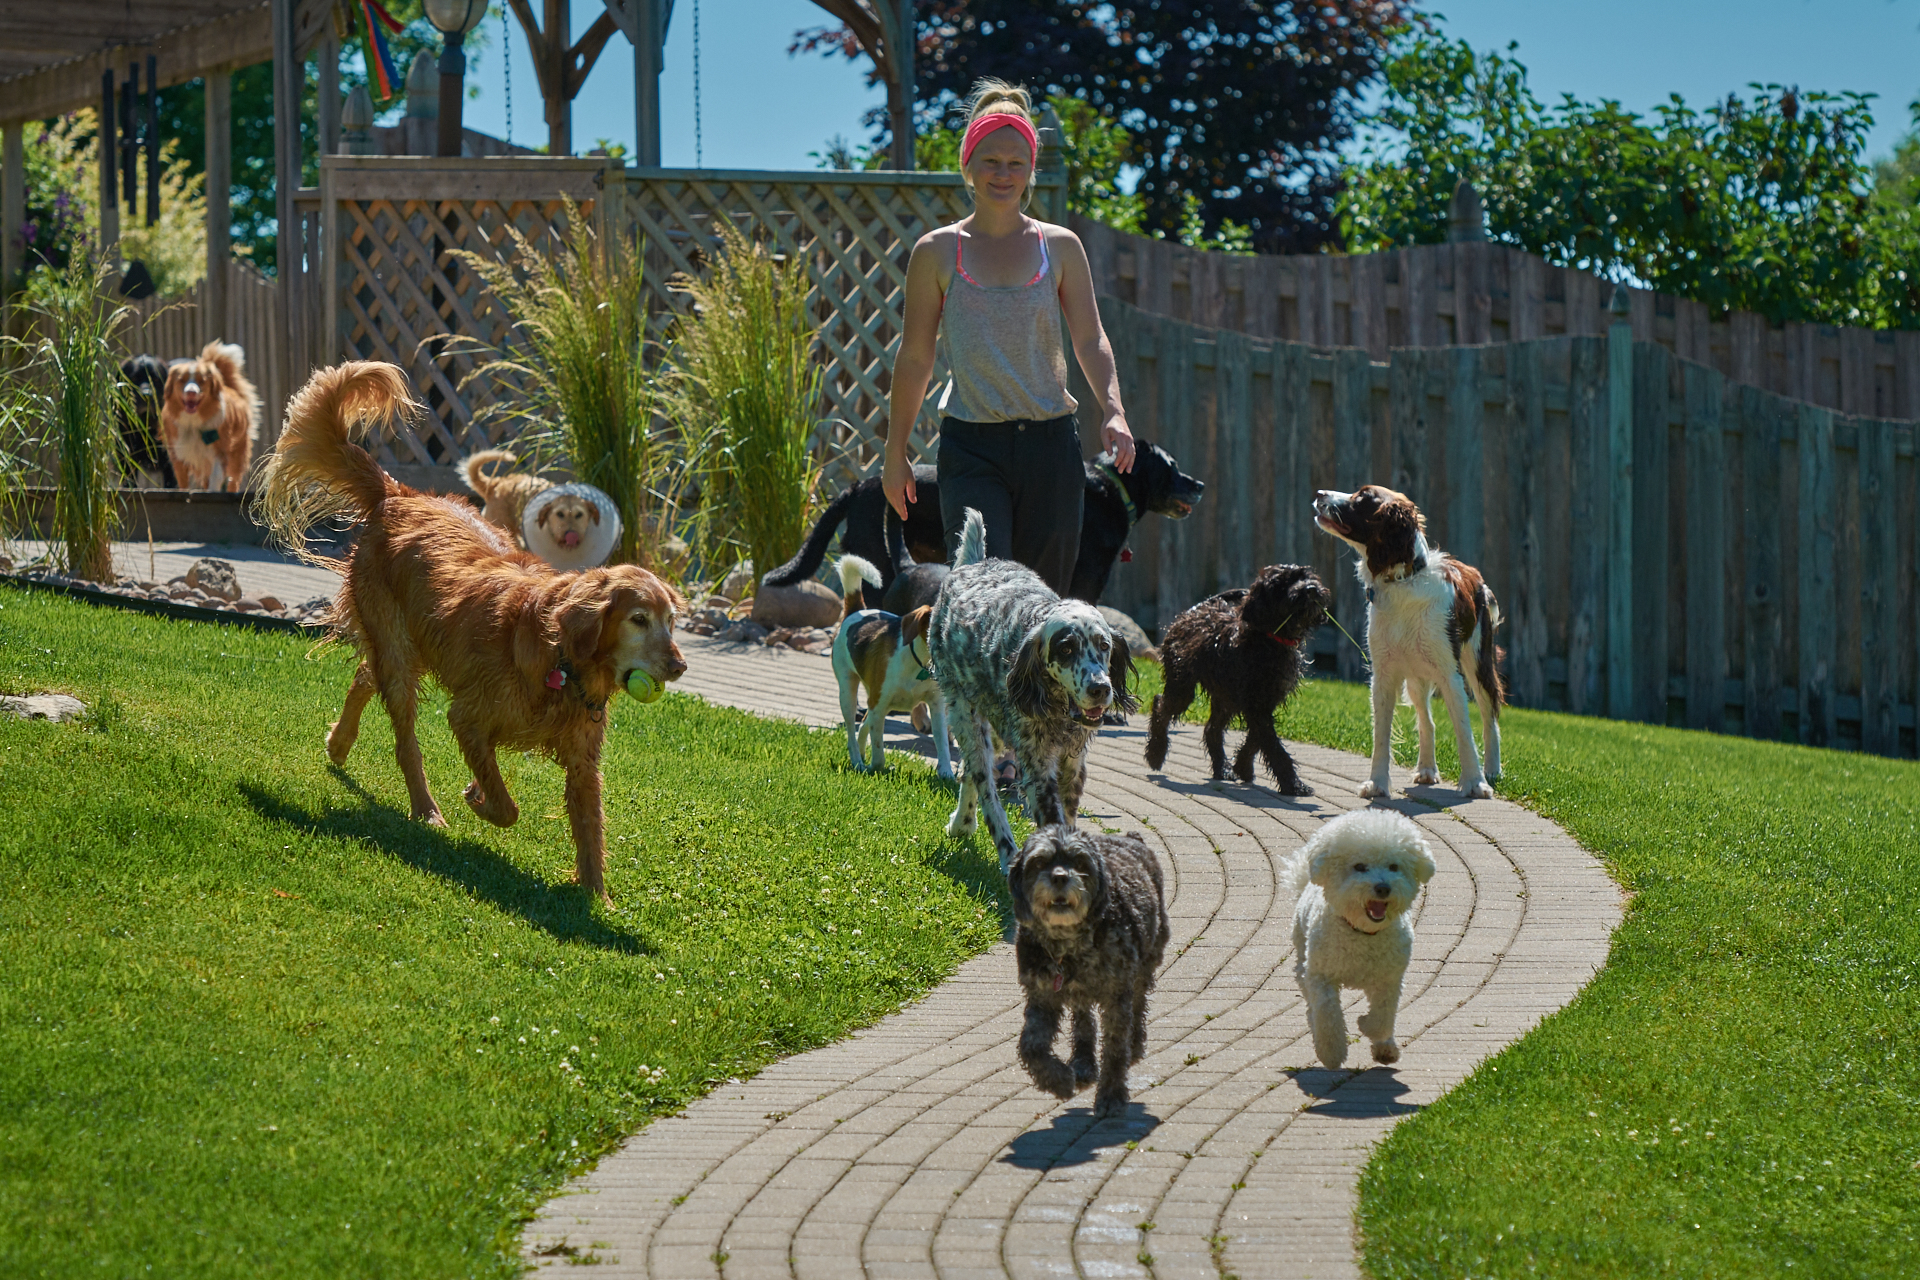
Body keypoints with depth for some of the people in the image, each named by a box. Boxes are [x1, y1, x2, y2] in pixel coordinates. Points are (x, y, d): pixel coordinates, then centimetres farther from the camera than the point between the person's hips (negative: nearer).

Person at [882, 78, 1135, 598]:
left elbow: (1090, 340, 2)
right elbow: (915, 357, 8)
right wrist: (895, 453, 9)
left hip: (1050, 442, 2)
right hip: (971, 444, -2)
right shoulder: (937, 252, 3)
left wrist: (1112, 409, -16)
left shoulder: (1060, 247, 7)